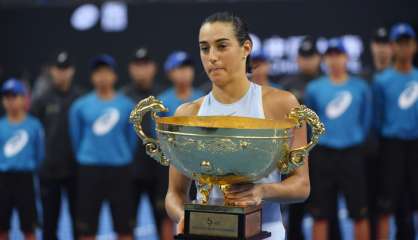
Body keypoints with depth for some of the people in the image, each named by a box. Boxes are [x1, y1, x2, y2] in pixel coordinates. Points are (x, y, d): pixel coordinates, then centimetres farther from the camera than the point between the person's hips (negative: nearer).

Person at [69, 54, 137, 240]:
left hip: (119, 169, 0)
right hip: (89, 169, 0)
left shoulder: (127, 105, 1)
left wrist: (124, 158, 11)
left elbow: (132, 138, 9)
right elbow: (76, 137, 9)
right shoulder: (80, 106, 1)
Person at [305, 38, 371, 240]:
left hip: (352, 153, 0)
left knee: (359, 212, 1)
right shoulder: (314, 88, 3)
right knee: (320, 214, 3)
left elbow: (366, 119, 10)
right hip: (322, 154, 0)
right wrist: (318, 140, 9)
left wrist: (357, 139, 9)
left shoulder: (360, 87, 3)